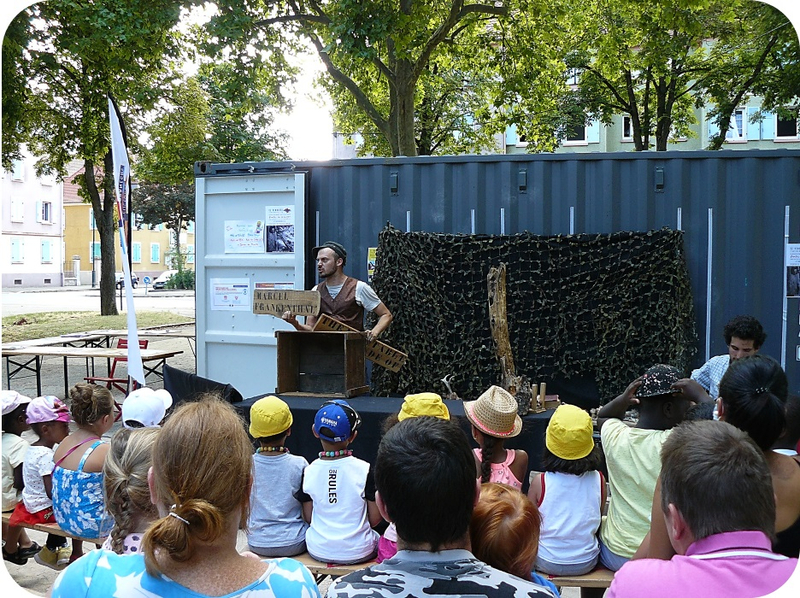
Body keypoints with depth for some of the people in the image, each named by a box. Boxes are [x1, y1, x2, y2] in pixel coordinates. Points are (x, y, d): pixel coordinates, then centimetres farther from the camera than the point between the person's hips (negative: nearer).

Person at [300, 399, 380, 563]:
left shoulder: (309, 472, -10)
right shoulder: (365, 470, -15)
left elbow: (308, 517, -1)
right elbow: (375, 519, -8)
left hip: (318, 552, 2)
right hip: (357, 552, -2)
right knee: (377, 538, 28)